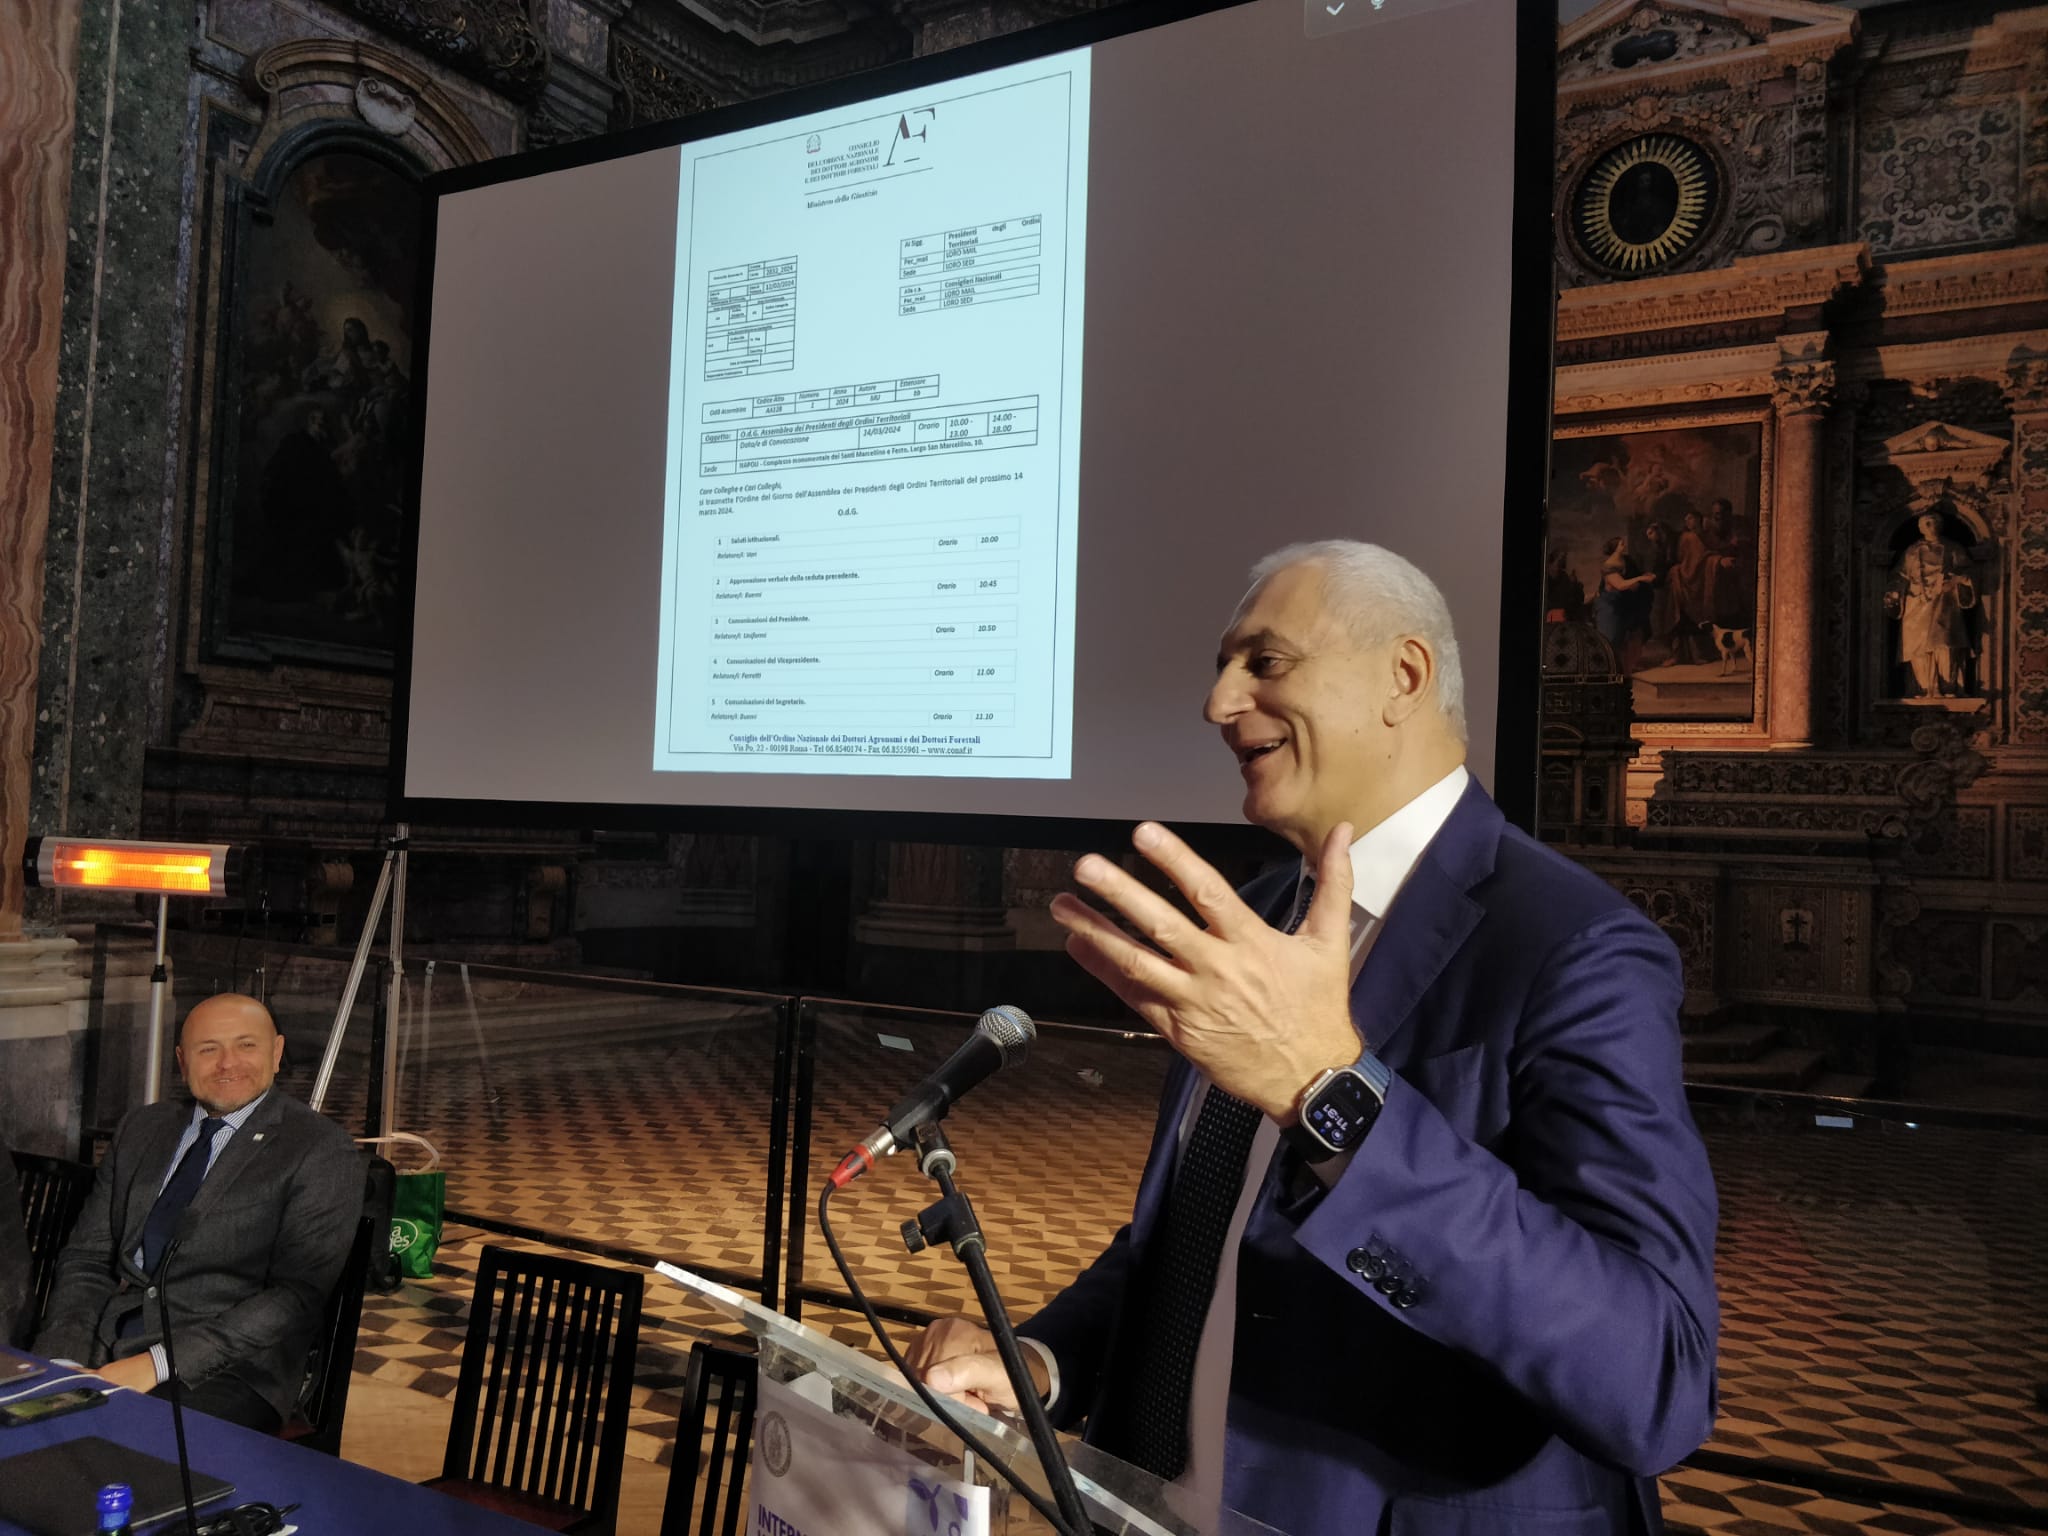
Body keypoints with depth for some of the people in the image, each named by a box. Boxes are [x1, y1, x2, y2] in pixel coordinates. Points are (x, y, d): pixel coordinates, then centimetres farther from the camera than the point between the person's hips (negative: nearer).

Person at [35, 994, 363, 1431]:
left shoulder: (323, 1151, -4)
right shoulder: (143, 1128, 16)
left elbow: (296, 1295, -11)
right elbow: (87, 1259, 13)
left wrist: (158, 1363, -17)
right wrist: (63, 1361, -5)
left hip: (225, 1369, -5)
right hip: (104, 1347, 6)